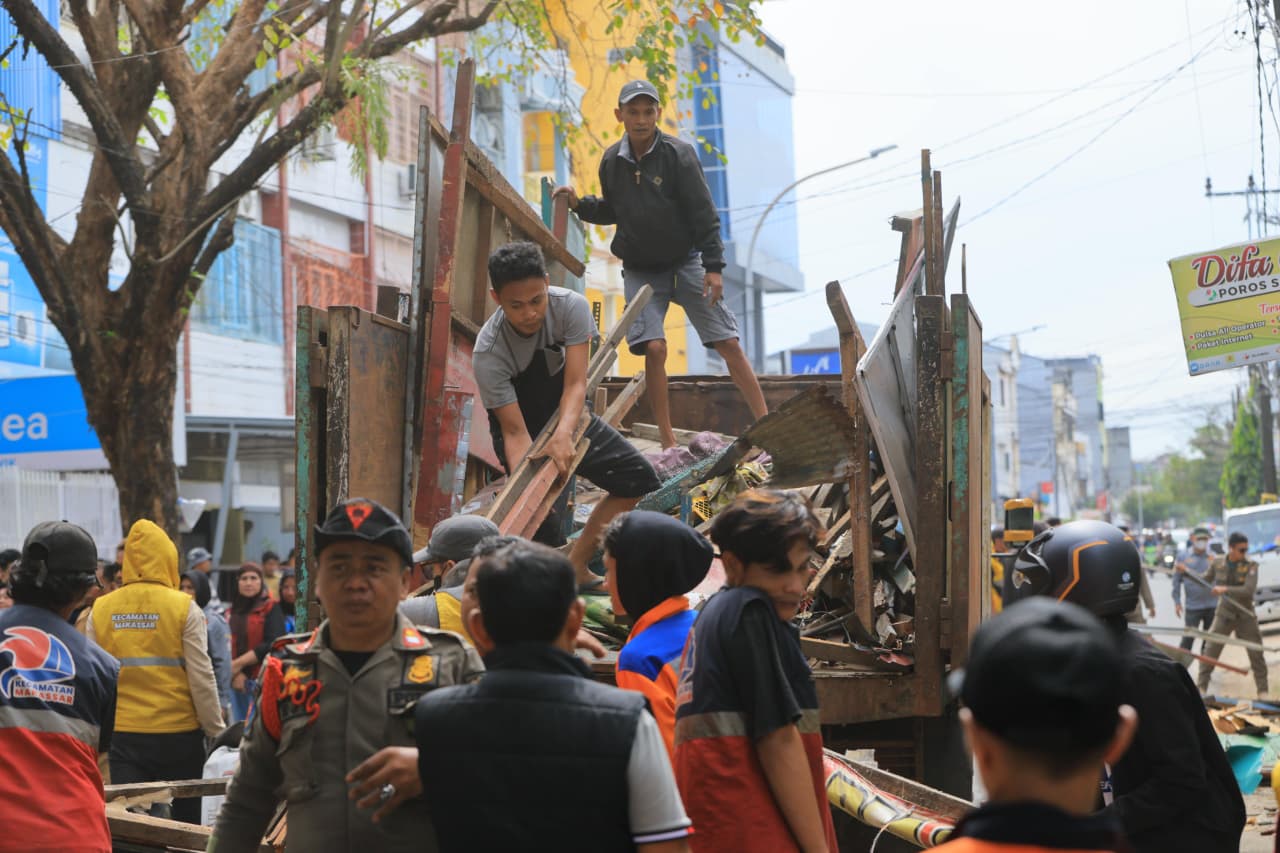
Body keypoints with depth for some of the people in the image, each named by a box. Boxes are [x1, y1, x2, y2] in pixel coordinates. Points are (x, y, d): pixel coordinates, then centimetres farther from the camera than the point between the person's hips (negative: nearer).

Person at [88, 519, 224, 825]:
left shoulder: (100, 610, 2)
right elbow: (201, 678, -7)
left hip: (122, 734, 2)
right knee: (186, 823, 12)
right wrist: (216, 730, 3)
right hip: (178, 734, -2)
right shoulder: (184, 608, -7)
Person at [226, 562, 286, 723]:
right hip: (236, 680, 6)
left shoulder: (271, 608, -1)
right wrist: (235, 673, -8)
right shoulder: (234, 611, 16)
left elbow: (273, 645, -11)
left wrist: (238, 663, -10)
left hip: (261, 679, -6)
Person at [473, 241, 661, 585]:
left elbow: (576, 383, -30)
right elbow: (515, 432, -30)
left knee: (639, 478, -2)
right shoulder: (489, 352, -32)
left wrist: (563, 434, -50)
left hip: (568, 415, 4)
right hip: (525, 430, -4)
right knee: (542, 522, -17)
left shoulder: (571, 307, -26)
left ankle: (576, 567, 2)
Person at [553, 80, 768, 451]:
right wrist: (579, 204, -2)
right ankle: (668, 443, -4)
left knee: (728, 343, -5)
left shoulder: (679, 154, -12)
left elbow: (703, 213, -11)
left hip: (686, 261, -2)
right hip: (640, 270, 2)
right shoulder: (612, 160, -1)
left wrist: (713, 266, -14)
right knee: (653, 348, -12)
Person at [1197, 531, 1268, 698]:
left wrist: (1226, 589, -31)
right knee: (1210, 651, -1)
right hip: (1224, 614, 1)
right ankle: (1201, 687, 9)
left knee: (1256, 653, 3)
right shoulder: (1218, 564, -4)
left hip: (1245, 616, -1)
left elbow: (1248, 591, -23)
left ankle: (1263, 691, 16)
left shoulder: (1250, 566, -12)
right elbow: (1205, 580, 12)